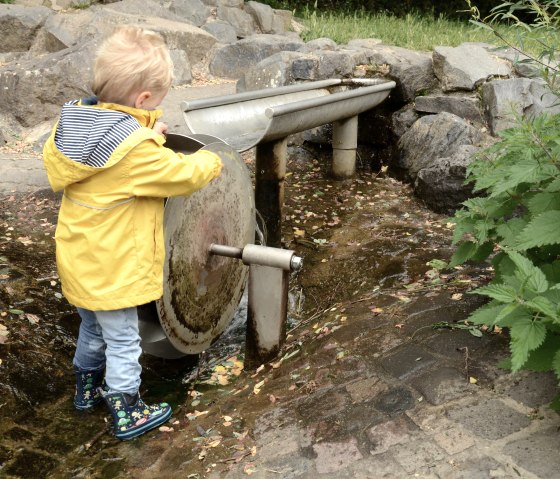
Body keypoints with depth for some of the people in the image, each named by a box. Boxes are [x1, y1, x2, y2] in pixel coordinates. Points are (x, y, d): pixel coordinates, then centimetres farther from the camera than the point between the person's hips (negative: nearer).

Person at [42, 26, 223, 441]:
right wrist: (211, 161, 4)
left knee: (92, 329, 28)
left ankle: (87, 386, 47)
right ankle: (127, 414, 26)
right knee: (122, 341, 10)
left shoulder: (73, 123, -5)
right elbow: (183, 174, -19)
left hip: (78, 261, 8)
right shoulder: (137, 150, -29)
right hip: (113, 270, -8)